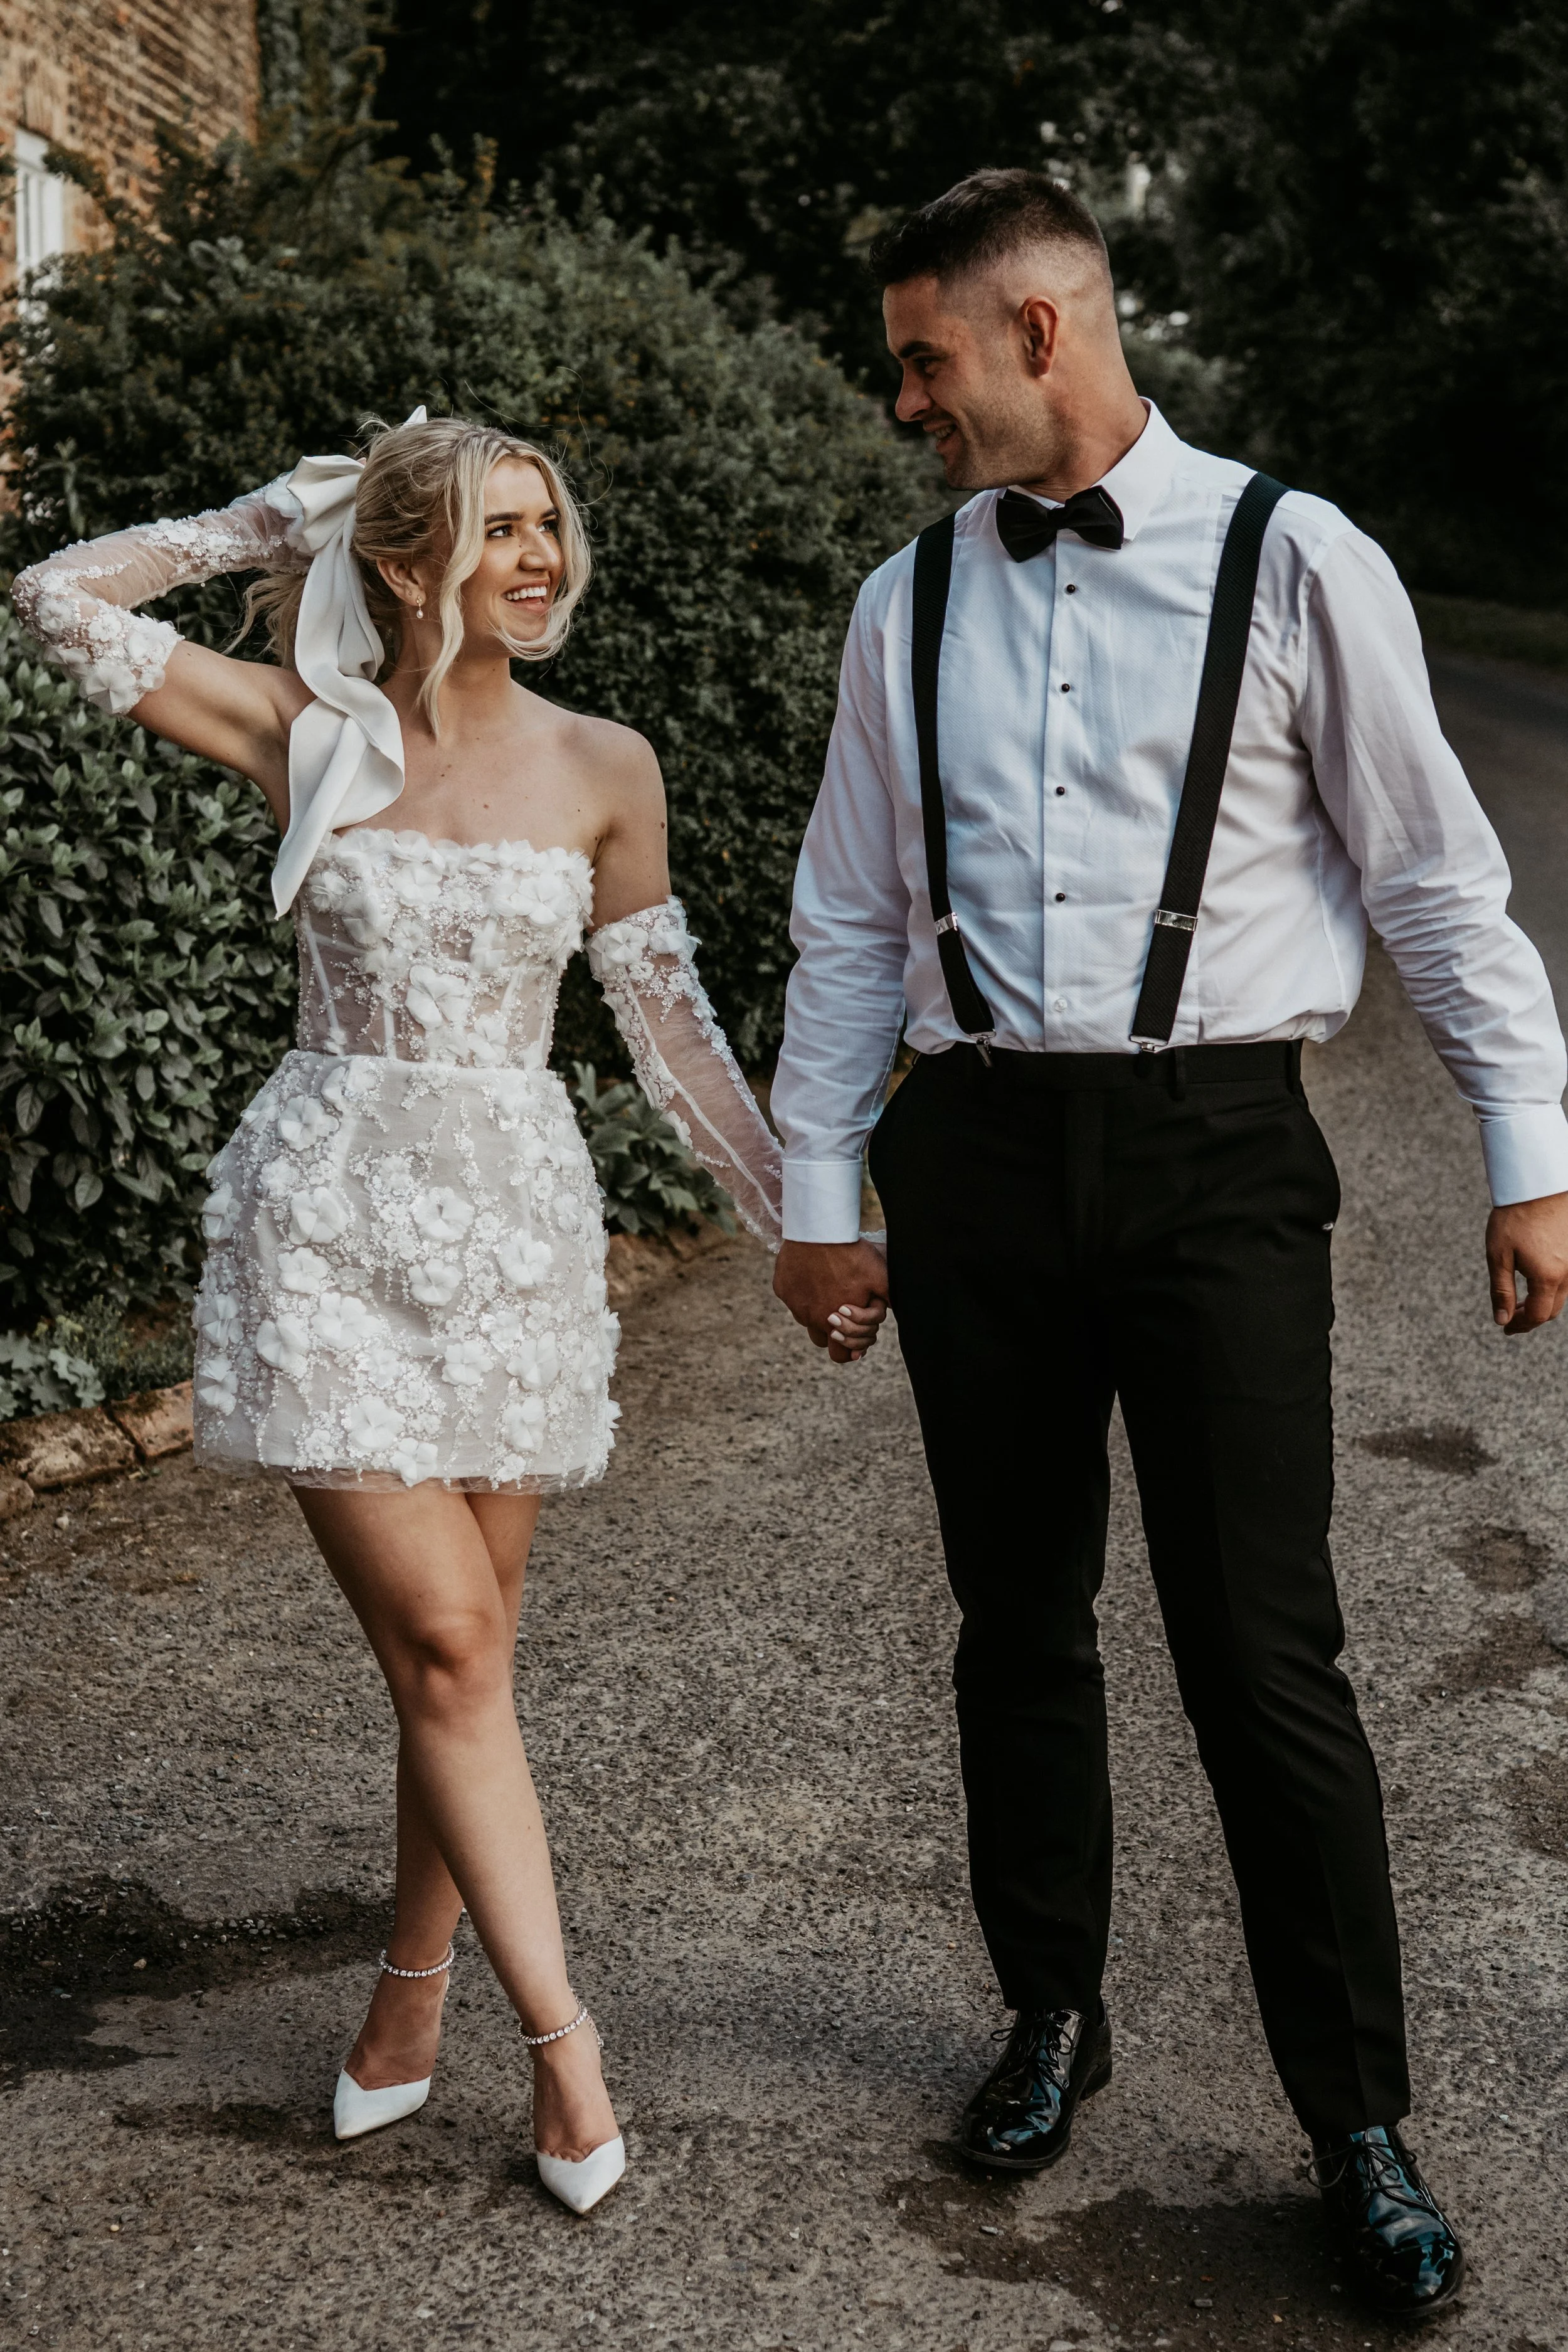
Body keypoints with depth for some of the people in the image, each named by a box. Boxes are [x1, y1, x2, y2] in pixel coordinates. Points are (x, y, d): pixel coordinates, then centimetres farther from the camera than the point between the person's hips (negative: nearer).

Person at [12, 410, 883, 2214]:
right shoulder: (304, 732, 0)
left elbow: (667, 1030, 8)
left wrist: (799, 1218, 7)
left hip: (512, 1219, 2)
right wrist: (273, 519, 5)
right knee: (444, 1641, -5)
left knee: (459, 1647, 8)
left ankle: (413, 1988, 28)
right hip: (324, 1209, -2)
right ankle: (562, 2041, 5)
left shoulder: (603, 770, 3)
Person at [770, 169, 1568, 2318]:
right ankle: (1054, 2018, 33)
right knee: (1019, 1622, 12)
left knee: (1265, 1654, -2)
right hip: (979, 1153, 4)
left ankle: (1361, 2127, 15)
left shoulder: (1288, 561, -1)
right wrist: (817, 1189, 11)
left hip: (1218, 1149, -3)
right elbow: (852, 920, 13)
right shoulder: (911, 602, 10)